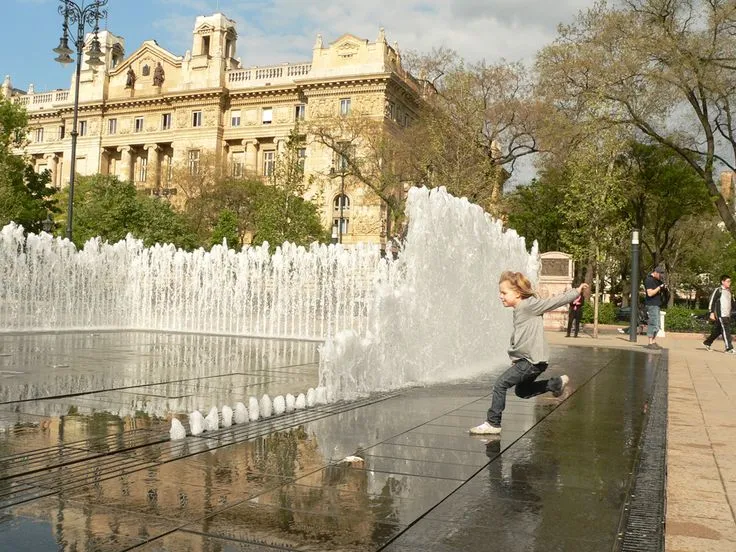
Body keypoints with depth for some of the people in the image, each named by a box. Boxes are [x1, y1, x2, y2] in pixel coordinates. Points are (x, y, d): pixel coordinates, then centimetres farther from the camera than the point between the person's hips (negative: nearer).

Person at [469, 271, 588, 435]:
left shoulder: (529, 305, -13)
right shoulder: (519, 310, 15)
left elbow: (554, 301, -11)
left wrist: (576, 292, -10)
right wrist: (515, 358, 19)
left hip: (533, 360, -10)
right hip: (526, 359, 10)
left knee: (500, 384, -12)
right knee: (522, 391, 23)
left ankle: (493, 423, -6)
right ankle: (557, 383, 29)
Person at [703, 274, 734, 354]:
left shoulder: (728, 291, 19)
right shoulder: (718, 290, -5)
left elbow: (732, 302, 26)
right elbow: (712, 301, -9)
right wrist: (711, 313, -15)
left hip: (727, 315, 8)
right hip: (721, 315, -8)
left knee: (717, 331, 13)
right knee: (726, 330, -12)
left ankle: (707, 343, 26)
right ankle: (729, 348, -13)